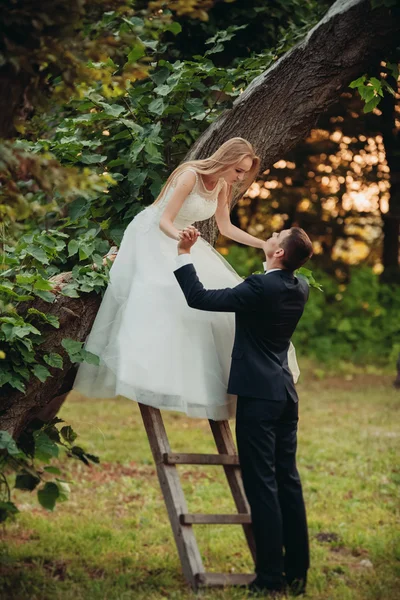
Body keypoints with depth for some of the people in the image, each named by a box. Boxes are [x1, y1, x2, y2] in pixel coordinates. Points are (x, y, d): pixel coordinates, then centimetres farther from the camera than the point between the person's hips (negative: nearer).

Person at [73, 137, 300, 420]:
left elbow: (226, 228, 7)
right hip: (152, 236, -8)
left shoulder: (222, 185, -4)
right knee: (158, 296, -25)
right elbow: (164, 222, -29)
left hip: (180, 239, 8)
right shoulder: (190, 176, -28)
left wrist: (265, 245, 2)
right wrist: (180, 237, -51)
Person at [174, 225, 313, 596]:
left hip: (258, 396, -8)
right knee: (287, 481, 12)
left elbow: (199, 298, -14)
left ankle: (270, 577, -3)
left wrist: (184, 253, -6)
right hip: (286, 395, 8)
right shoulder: (300, 288, 6)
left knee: (262, 485, -5)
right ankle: (297, 572, 16)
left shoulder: (260, 288, -17)